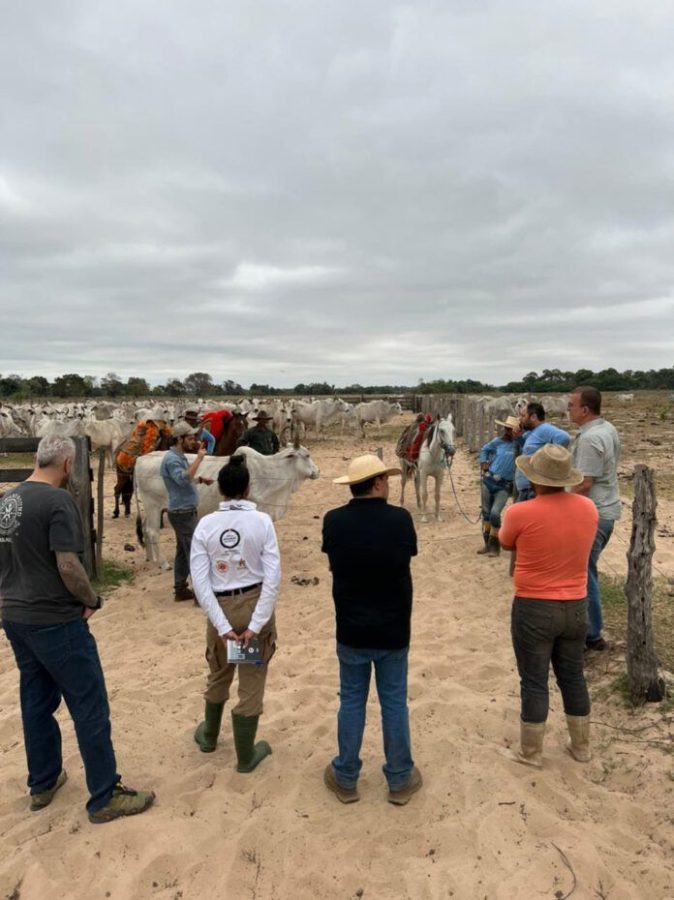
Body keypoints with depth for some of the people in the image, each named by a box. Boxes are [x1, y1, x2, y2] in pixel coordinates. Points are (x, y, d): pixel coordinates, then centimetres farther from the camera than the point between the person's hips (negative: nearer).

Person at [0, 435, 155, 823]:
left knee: (36, 701, 20)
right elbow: (68, 566, -22)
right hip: (56, 621, -8)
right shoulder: (57, 500, -19)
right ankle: (105, 797, 11)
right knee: (90, 707, 2)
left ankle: (43, 783, 35)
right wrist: (92, 600, -7)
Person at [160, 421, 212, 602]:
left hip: (184, 511, 10)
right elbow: (183, 478, -34)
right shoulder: (172, 458, -18)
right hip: (182, 512, -10)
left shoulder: (179, 456, 13)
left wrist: (201, 479, 11)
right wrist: (199, 458, -29)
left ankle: (180, 589, 22)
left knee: (183, 551, 14)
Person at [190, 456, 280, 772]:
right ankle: (246, 755, 27)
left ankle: (209, 736, 48)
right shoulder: (262, 521, -13)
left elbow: (199, 581, -12)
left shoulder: (206, 525, -9)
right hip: (255, 604, -2)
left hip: (221, 606, 2)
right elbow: (272, 577, -17)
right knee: (251, 681, 12)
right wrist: (257, 624, -13)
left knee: (218, 675, 25)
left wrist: (222, 625, -9)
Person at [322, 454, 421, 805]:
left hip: (351, 630, 1)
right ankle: (400, 780, 29)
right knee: (394, 703, 15)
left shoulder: (333, 521, -12)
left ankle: (346, 778, 29)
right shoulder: (400, 519, -15)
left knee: (351, 702, 15)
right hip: (393, 630, 0)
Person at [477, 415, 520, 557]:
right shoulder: (497, 441, 2)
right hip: (488, 481, 4)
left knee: (495, 514, -15)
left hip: (504, 486, -4)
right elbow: (484, 450, 18)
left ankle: (495, 546, 1)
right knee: (486, 513, 10)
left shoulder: (518, 444, -6)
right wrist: (484, 463, 5)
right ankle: (487, 543, 24)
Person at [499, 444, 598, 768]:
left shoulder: (521, 513, -20)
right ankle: (581, 747, 35)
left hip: (534, 609, -5)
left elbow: (506, 544, 1)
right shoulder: (588, 509, -5)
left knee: (534, 683, 9)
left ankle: (531, 752, 23)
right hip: (576, 608, 5)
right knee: (573, 677, 20)